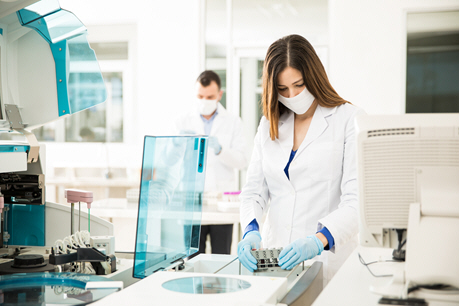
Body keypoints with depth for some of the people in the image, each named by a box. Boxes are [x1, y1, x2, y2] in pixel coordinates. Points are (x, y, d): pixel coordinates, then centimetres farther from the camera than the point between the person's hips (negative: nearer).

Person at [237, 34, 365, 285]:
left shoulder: (349, 119, 0)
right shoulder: (269, 124, 15)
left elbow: (358, 199, -9)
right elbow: (254, 190, 12)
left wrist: (319, 240, -24)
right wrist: (251, 231, -8)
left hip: (328, 260, -4)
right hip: (274, 258, 4)